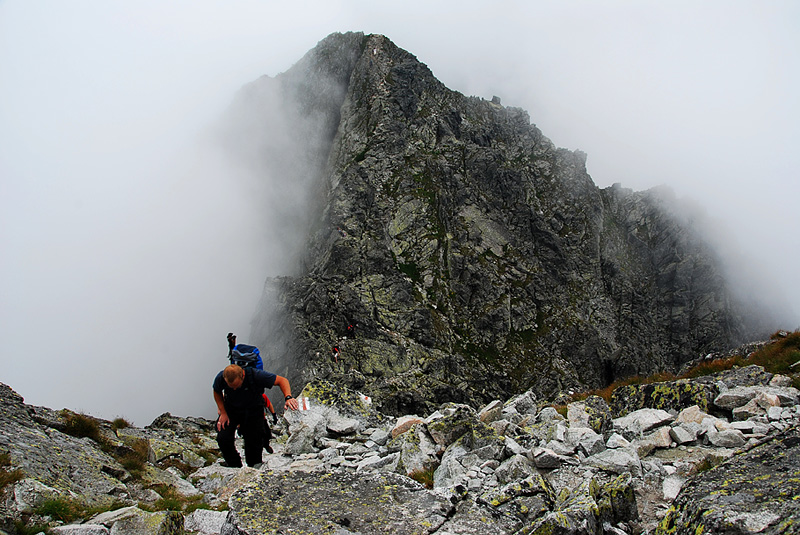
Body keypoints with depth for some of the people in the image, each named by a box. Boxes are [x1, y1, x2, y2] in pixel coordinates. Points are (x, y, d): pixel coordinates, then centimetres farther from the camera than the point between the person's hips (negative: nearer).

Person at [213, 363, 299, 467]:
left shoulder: (256, 375, -33)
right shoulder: (220, 378, -25)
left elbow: (282, 380, -27)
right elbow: (217, 393, -1)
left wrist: (288, 397, -44)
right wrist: (223, 413, -8)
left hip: (253, 411, -1)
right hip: (231, 410, 2)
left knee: (254, 442, 1)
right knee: (223, 438, -14)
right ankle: (235, 467, 9)